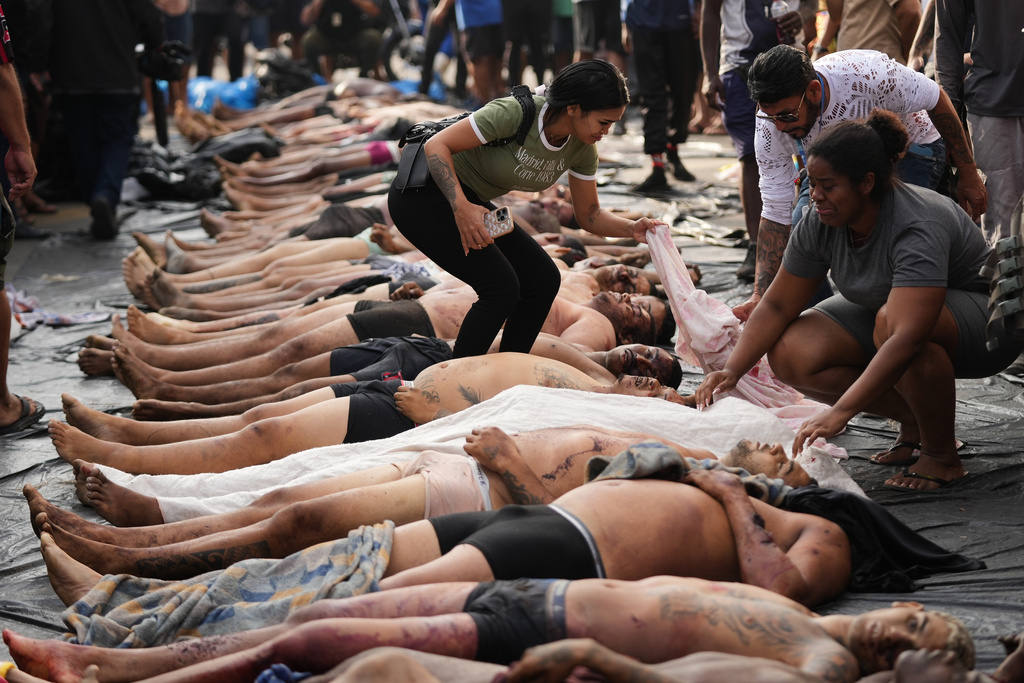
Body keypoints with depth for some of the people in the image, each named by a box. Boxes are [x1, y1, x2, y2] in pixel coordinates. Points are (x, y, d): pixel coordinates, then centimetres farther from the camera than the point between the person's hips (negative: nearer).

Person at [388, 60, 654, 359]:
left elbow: (589, 215, 3)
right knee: (501, 286, -19)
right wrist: (461, 208, -38)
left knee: (543, 280, -2)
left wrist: (632, 228, -17)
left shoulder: (582, 148, -8)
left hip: (468, 202, 8)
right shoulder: (514, 112, -29)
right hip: (423, 196, -8)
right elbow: (436, 145, -27)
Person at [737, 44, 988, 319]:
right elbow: (775, 213, -20)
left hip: (910, 150, -4)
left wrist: (968, 175, -12)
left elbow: (936, 100, -20)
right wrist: (760, 296, -26)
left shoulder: (867, 74, -39)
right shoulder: (770, 126, -26)